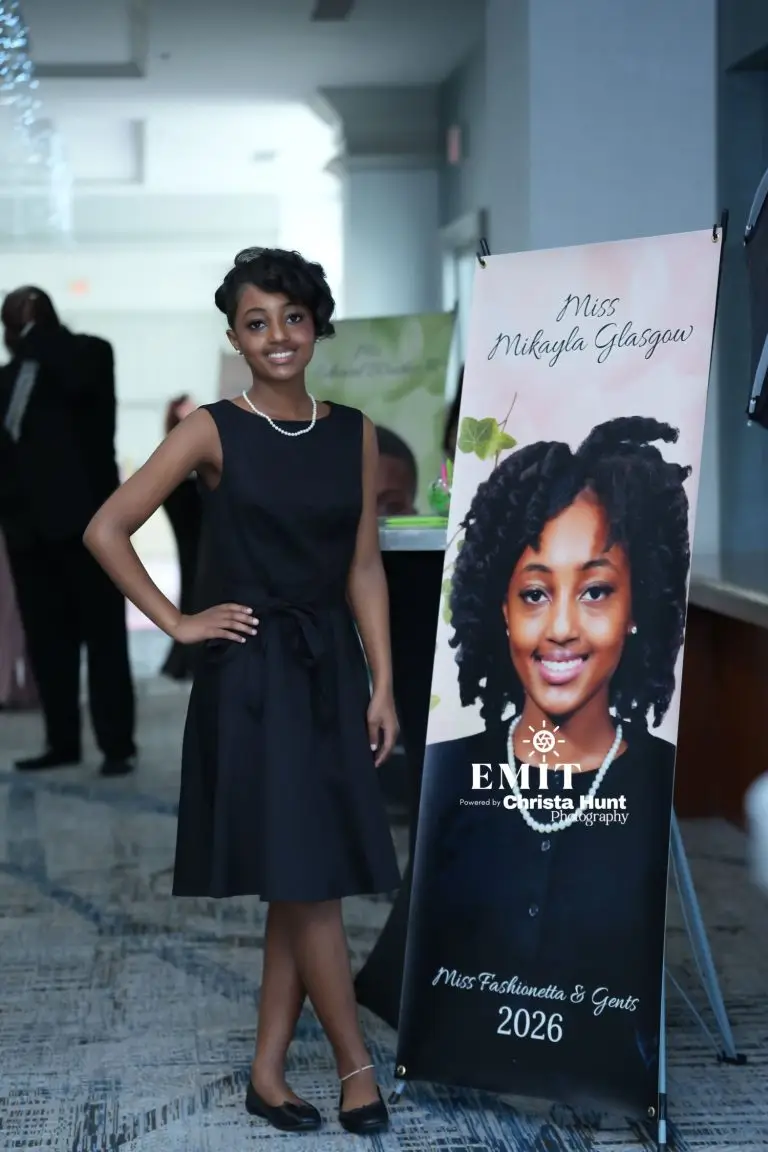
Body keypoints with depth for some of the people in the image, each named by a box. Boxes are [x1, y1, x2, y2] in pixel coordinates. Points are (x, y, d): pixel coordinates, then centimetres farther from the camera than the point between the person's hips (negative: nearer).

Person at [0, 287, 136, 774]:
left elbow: (75, 378, -23)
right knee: (46, 638, 5)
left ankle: (118, 744, 0)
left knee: (103, 634, -2)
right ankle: (63, 741, 11)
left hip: (84, 518, -6)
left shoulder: (90, 353, 0)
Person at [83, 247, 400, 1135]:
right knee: (303, 879, -3)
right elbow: (105, 532, -5)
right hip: (250, 674, -4)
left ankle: (268, 1073, 17)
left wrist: (382, 685, 2)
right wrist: (178, 623, -6)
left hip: (330, 670, 5)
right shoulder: (214, 431, -5)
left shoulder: (353, 432, 6)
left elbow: (364, 568, 7)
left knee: (304, 885, 7)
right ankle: (356, 1066, 8)